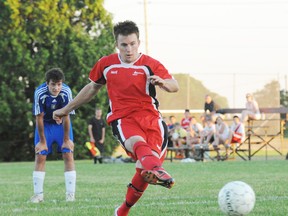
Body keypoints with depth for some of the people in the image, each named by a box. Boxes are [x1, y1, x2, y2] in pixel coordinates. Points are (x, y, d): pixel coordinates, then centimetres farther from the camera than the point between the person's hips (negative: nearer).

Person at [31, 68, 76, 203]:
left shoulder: (66, 92, -28)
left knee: (68, 155, -8)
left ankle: (70, 193, -5)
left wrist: (66, 140, -12)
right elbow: (39, 118, -20)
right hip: (45, 124, 0)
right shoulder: (40, 93, -29)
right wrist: (42, 141, -14)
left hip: (62, 124, 0)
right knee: (40, 157, -6)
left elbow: (66, 117, -20)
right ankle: (38, 194, 0)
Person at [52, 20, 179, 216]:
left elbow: (175, 87, -10)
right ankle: (157, 170, -71)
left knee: (144, 171, -11)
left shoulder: (150, 64, 1)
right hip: (122, 119, 0)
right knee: (137, 143, -36)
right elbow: (92, 88, 27)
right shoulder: (106, 64, 10)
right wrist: (67, 109, 33)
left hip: (150, 119, 0)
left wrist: (162, 82, -35)